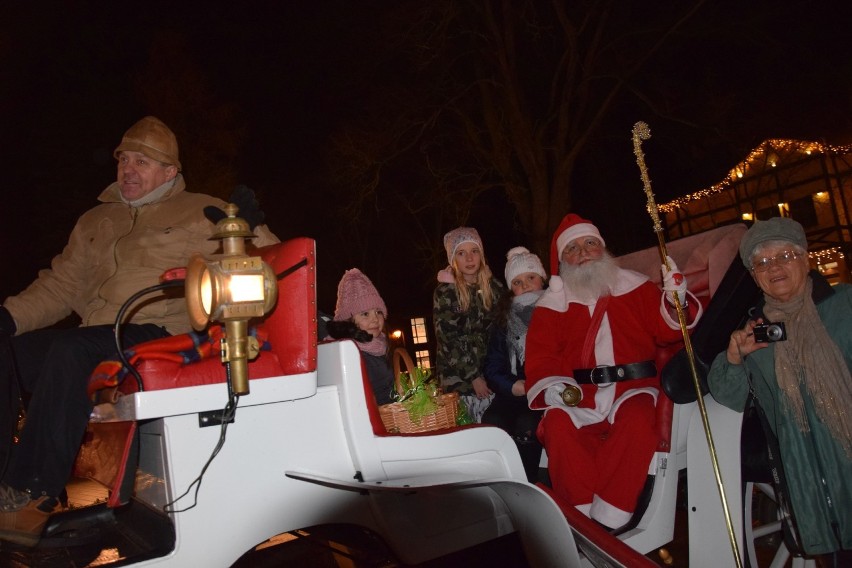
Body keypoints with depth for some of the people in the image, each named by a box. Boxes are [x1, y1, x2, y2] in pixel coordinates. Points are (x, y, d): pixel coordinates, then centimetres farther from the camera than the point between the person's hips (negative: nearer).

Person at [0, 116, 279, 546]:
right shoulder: (96, 222, 26)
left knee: (69, 348, -32)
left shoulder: (202, 213, 11)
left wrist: (248, 228, -17)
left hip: (163, 336, -6)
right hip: (95, 340, 6)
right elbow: (60, 286, 23)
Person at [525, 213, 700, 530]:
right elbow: (540, 357, 5)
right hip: (579, 399, 1)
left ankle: (608, 521, -24)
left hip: (632, 390, 0)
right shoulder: (551, 304, 13)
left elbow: (665, 332, 8)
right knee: (558, 423, -31)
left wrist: (676, 302, -12)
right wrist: (553, 388, -15)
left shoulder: (635, 287, 14)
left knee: (637, 419, -34)